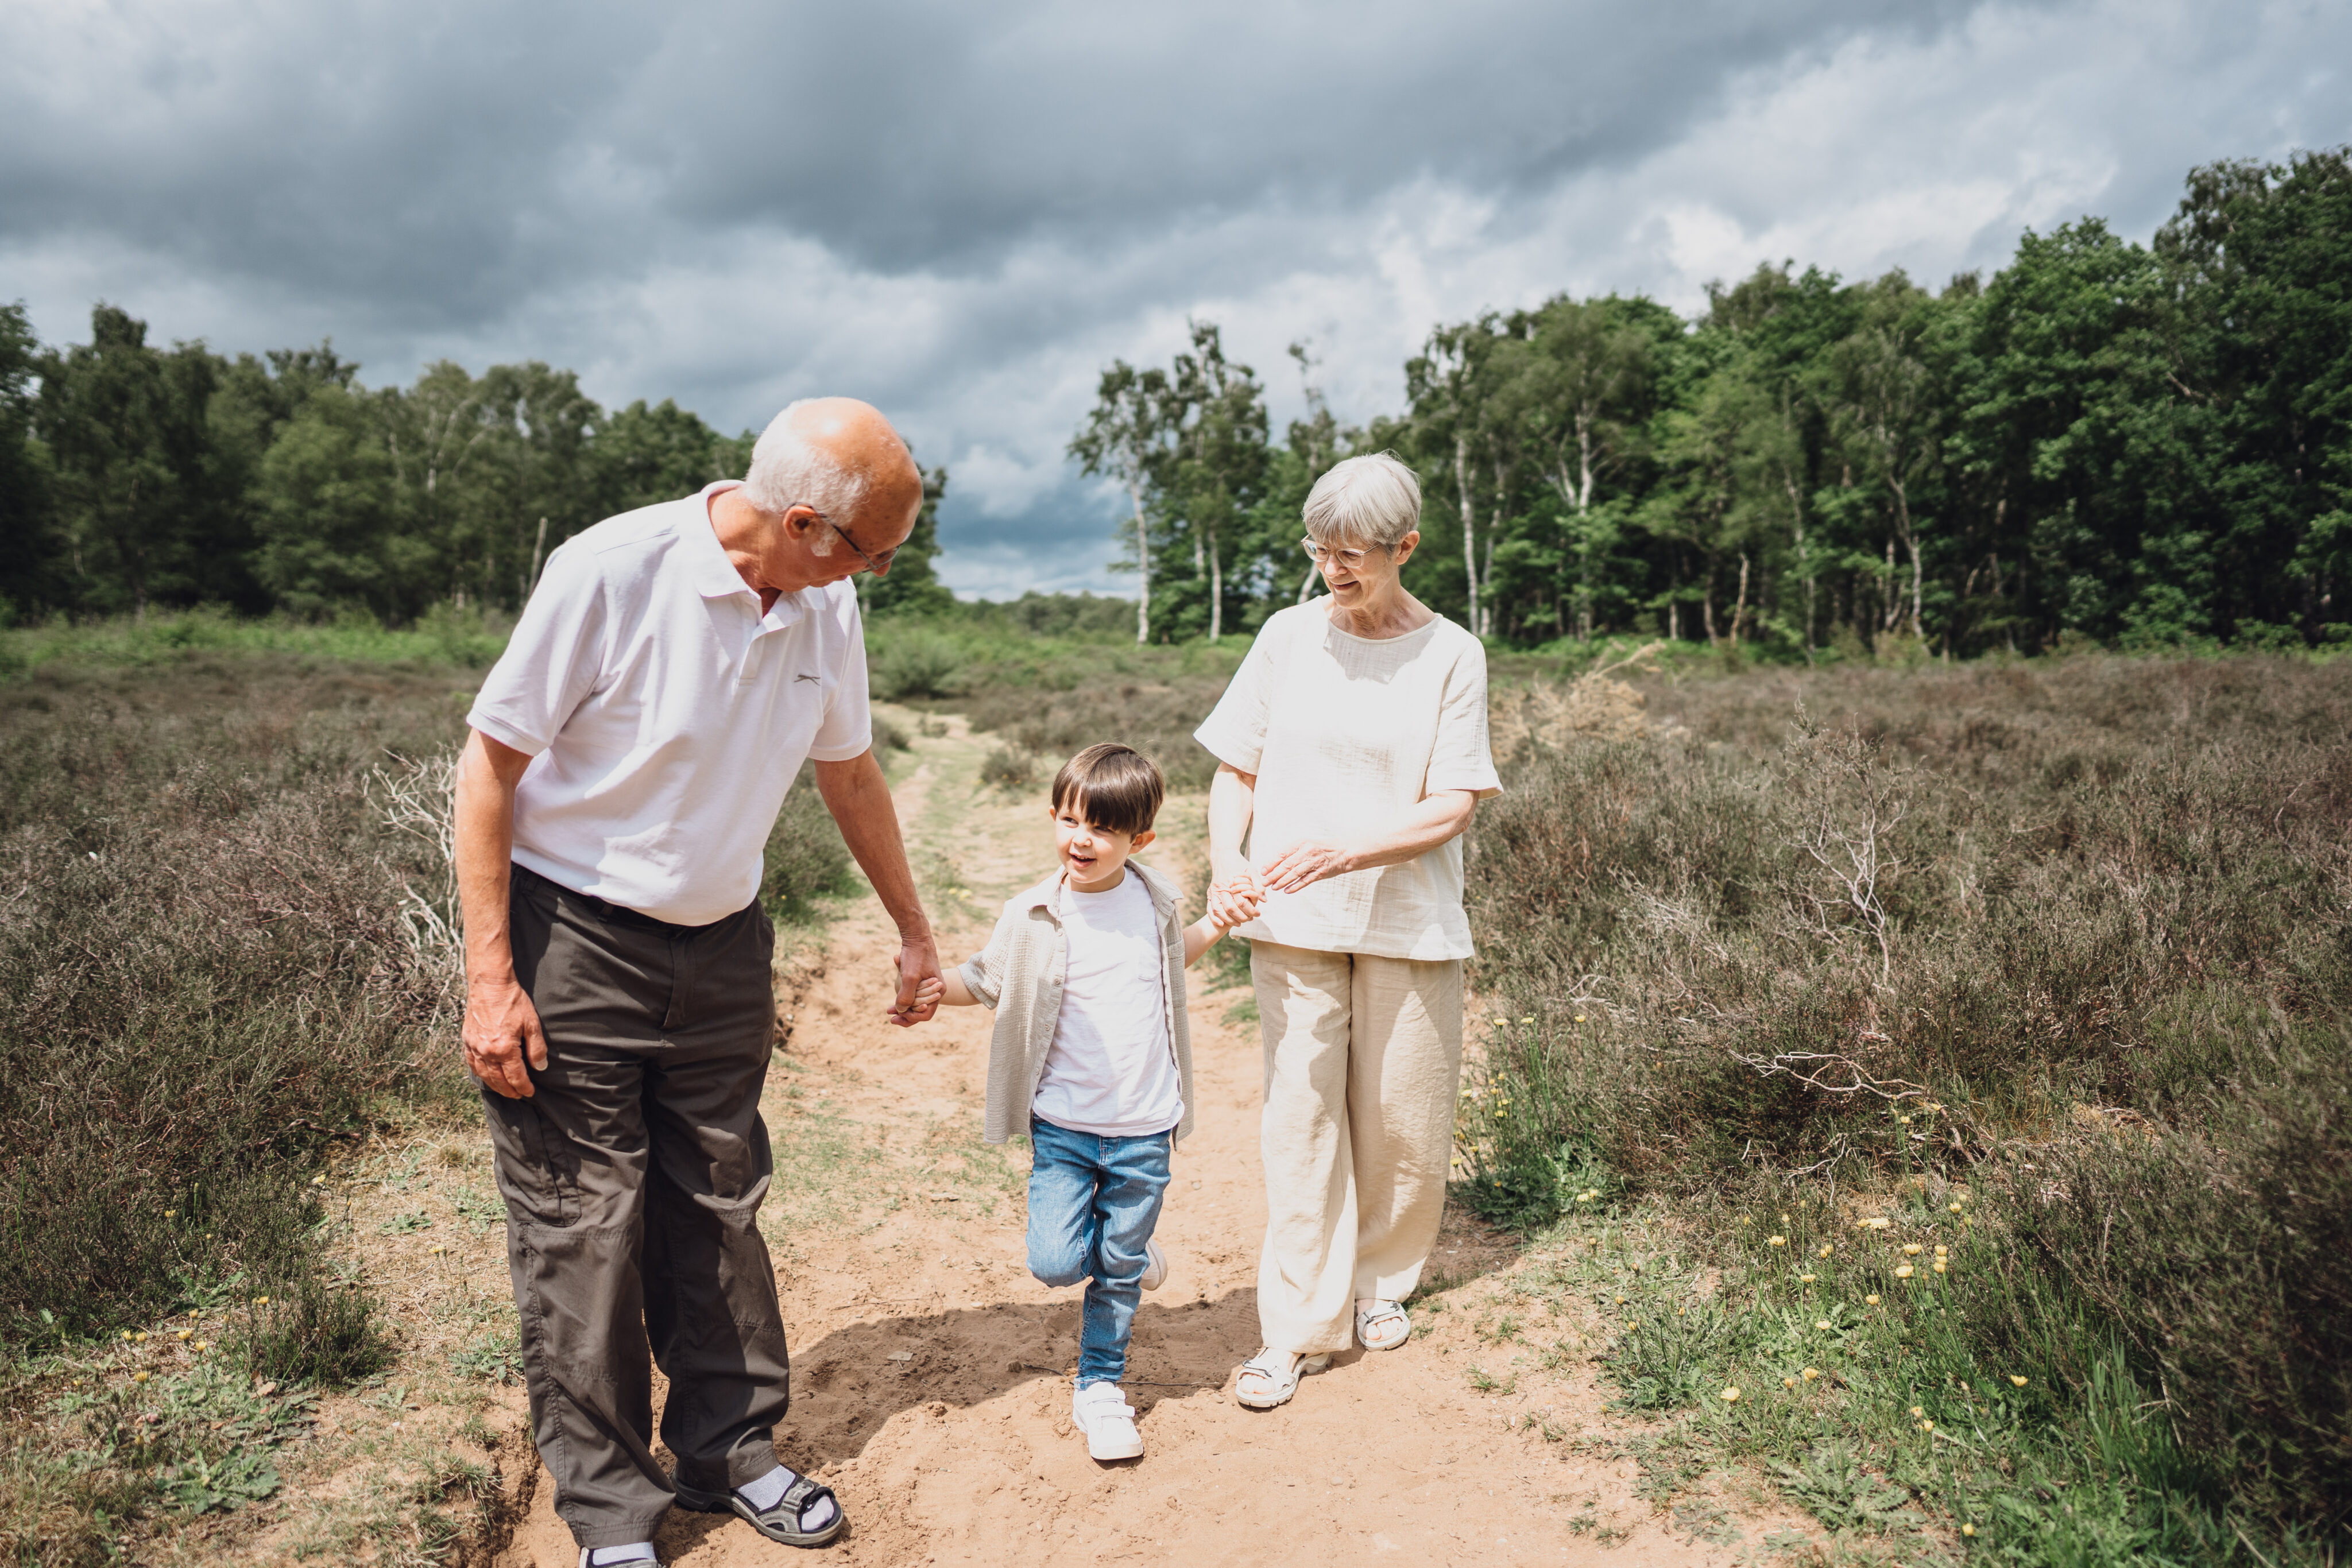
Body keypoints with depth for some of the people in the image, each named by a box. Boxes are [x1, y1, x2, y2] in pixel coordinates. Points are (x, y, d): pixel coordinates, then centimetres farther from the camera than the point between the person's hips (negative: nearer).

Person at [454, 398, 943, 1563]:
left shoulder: (824, 608, -2)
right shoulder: (612, 571, -20)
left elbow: (849, 773, 12)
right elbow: (489, 765, -14)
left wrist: (913, 931, 19)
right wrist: (490, 979, -16)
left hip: (722, 948, 5)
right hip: (573, 942, -5)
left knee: (719, 1212, 13)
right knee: (581, 1233, 3)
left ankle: (729, 1451, 29)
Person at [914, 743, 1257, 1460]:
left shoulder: (1154, 901, 0)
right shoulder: (1032, 918, -9)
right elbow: (987, 980, 4)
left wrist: (1218, 924, 9)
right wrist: (936, 987, -14)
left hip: (1145, 1131, 2)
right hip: (1064, 1127, -1)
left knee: (1118, 1274, 11)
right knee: (1055, 1261, -10)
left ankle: (1100, 1387, 32)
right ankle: (1130, 1259, 24)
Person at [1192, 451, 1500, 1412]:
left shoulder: (1450, 655, -3)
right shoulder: (1289, 636, 3)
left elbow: (1452, 808, -8)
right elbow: (1237, 769, 6)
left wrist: (1344, 851, -23)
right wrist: (1225, 864, -12)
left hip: (1411, 925, 0)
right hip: (1294, 923, 1)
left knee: (1403, 1120, 8)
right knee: (1299, 1114, 0)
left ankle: (1381, 1281, 33)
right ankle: (1299, 1325, 10)